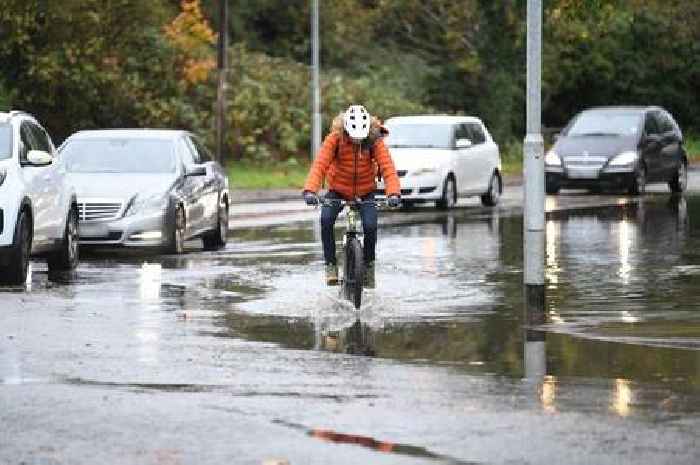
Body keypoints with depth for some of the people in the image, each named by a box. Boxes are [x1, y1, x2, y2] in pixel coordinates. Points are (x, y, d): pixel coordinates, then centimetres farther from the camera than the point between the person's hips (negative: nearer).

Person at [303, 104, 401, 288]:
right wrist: (310, 190, -46)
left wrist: (393, 193, -46)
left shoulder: (375, 141, -19)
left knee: (370, 226, -23)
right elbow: (320, 164, -30)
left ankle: (368, 264, 4)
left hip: (365, 192, 0)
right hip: (338, 190, 0)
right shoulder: (335, 139, -20)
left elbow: (387, 167, -28)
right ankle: (331, 265, -12)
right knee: (326, 219, -26)